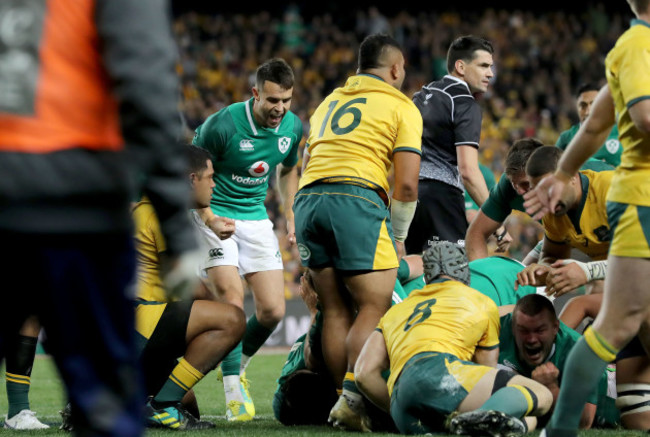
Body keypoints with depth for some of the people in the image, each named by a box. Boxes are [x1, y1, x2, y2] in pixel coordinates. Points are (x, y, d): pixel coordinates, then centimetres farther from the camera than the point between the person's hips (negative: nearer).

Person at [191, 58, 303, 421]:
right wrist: (205, 213, -25)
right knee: (231, 298, -20)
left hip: (256, 218, 5)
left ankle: (238, 364, 27)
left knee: (273, 310, -1)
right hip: (216, 217, -5)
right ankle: (234, 389, -12)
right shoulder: (222, 125, -21)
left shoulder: (293, 127, -3)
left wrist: (291, 215, 7)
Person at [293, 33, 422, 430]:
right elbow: (407, 184, 1)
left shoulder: (330, 101, 27)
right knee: (374, 307, -6)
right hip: (356, 198, -6)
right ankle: (353, 400, -20)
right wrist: (398, 237, 14)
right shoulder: (401, 106, 9)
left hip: (307, 200, 6)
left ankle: (342, 398, 6)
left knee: (336, 310, 10)